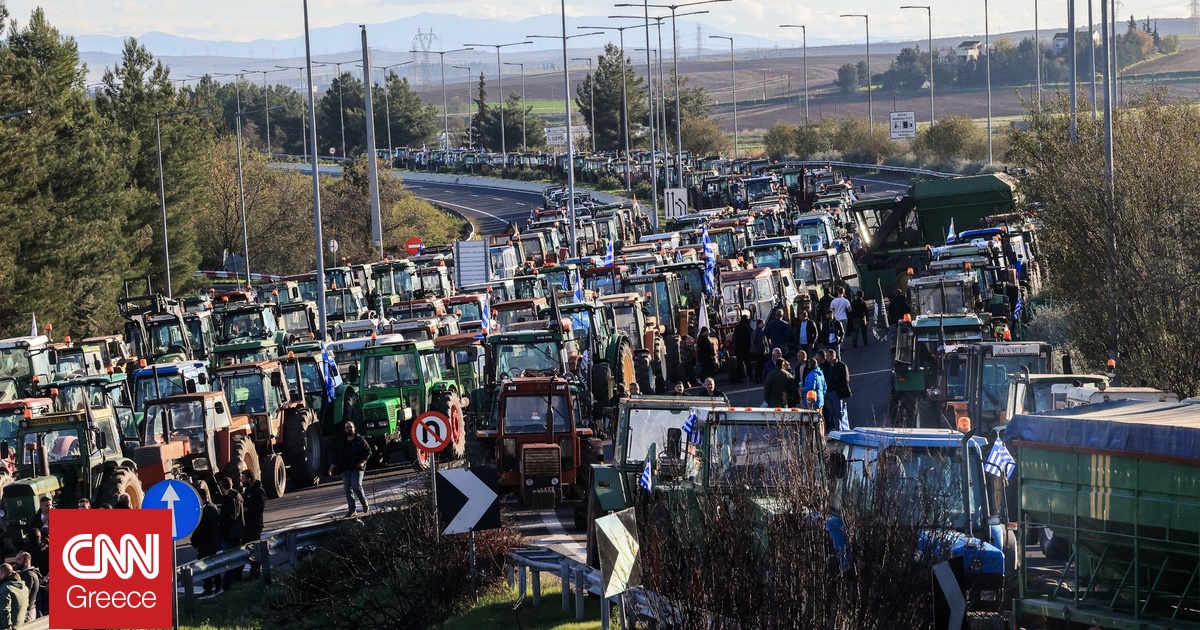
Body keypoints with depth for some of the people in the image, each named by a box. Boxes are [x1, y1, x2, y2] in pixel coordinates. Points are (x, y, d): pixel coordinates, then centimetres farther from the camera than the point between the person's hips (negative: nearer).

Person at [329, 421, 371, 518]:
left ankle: (365, 504, 4)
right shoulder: (341, 442, 15)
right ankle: (351, 509, 3)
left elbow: (368, 452, 3)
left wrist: (363, 462, -11)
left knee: (356, 486, -17)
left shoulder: (360, 440, 3)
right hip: (345, 470, 5)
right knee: (347, 489, -1)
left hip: (357, 468, -5)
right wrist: (332, 467, 9)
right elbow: (336, 456, 19)